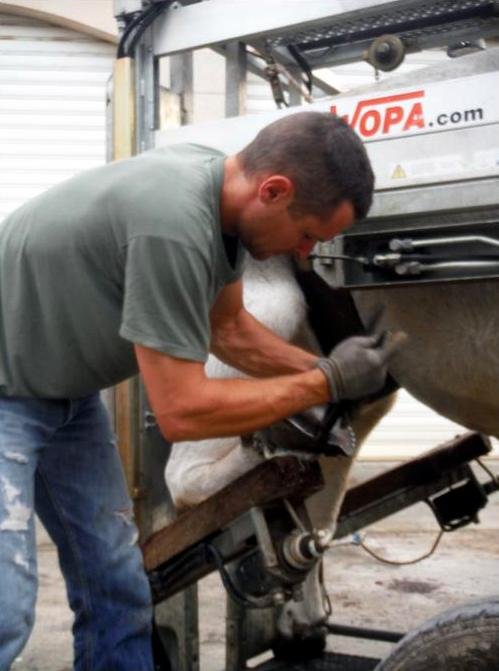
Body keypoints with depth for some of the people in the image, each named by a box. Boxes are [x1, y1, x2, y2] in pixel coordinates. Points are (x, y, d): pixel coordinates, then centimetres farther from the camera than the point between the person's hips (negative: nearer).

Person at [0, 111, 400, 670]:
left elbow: (227, 328, 10)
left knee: (117, 590, 7)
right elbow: (182, 412, -29)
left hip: (66, 391, 9)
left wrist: (332, 371, -1)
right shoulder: (172, 224, -35)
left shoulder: (221, 188, -7)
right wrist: (328, 383, -20)